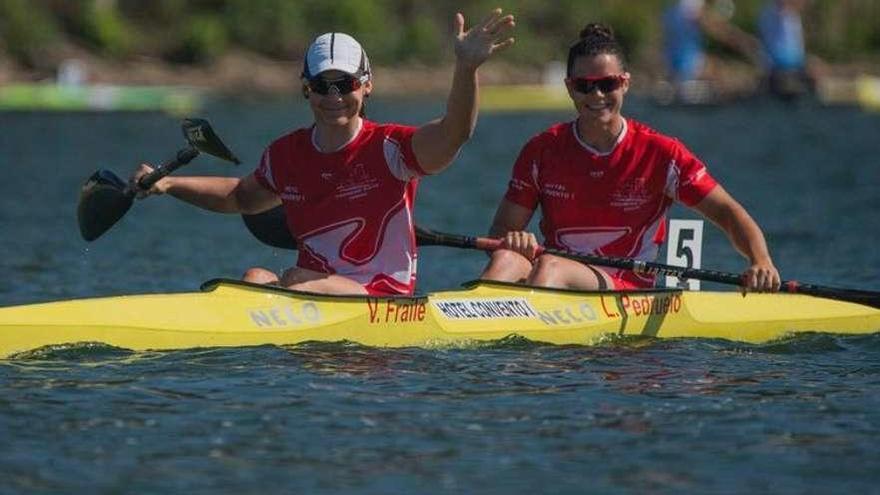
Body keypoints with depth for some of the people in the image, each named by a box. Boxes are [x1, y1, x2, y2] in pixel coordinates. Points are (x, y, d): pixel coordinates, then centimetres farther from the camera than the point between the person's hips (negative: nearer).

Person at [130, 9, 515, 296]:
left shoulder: (388, 148, -8)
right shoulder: (286, 154, 9)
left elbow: (452, 135, -28)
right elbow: (243, 197, 30)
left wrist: (466, 67, -45)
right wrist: (169, 184, 20)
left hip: (383, 300, -5)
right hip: (311, 286, 5)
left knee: (296, 282, -30)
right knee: (256, 278, -24)